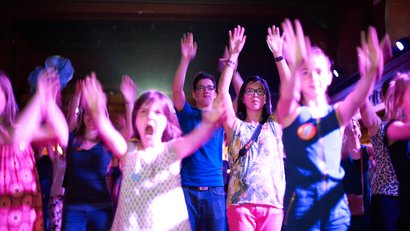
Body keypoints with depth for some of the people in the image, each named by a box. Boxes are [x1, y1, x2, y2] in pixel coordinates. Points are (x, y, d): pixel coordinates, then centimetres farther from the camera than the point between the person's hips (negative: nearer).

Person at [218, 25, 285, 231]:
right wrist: (233, 56, -4)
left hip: (272, 202, 2)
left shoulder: (275, 125, 14)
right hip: (240, 202, -1)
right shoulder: (236, 126, 10)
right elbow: (222, 92, -1)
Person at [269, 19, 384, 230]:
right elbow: (287, 96, -21)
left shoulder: (337, 113, 9)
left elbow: (358, 97, -12)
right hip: (301, 202, -3)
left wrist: (370, 73, -33)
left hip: (336, 202, 3)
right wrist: (294, 68, -43)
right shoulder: (291, 114, 1)